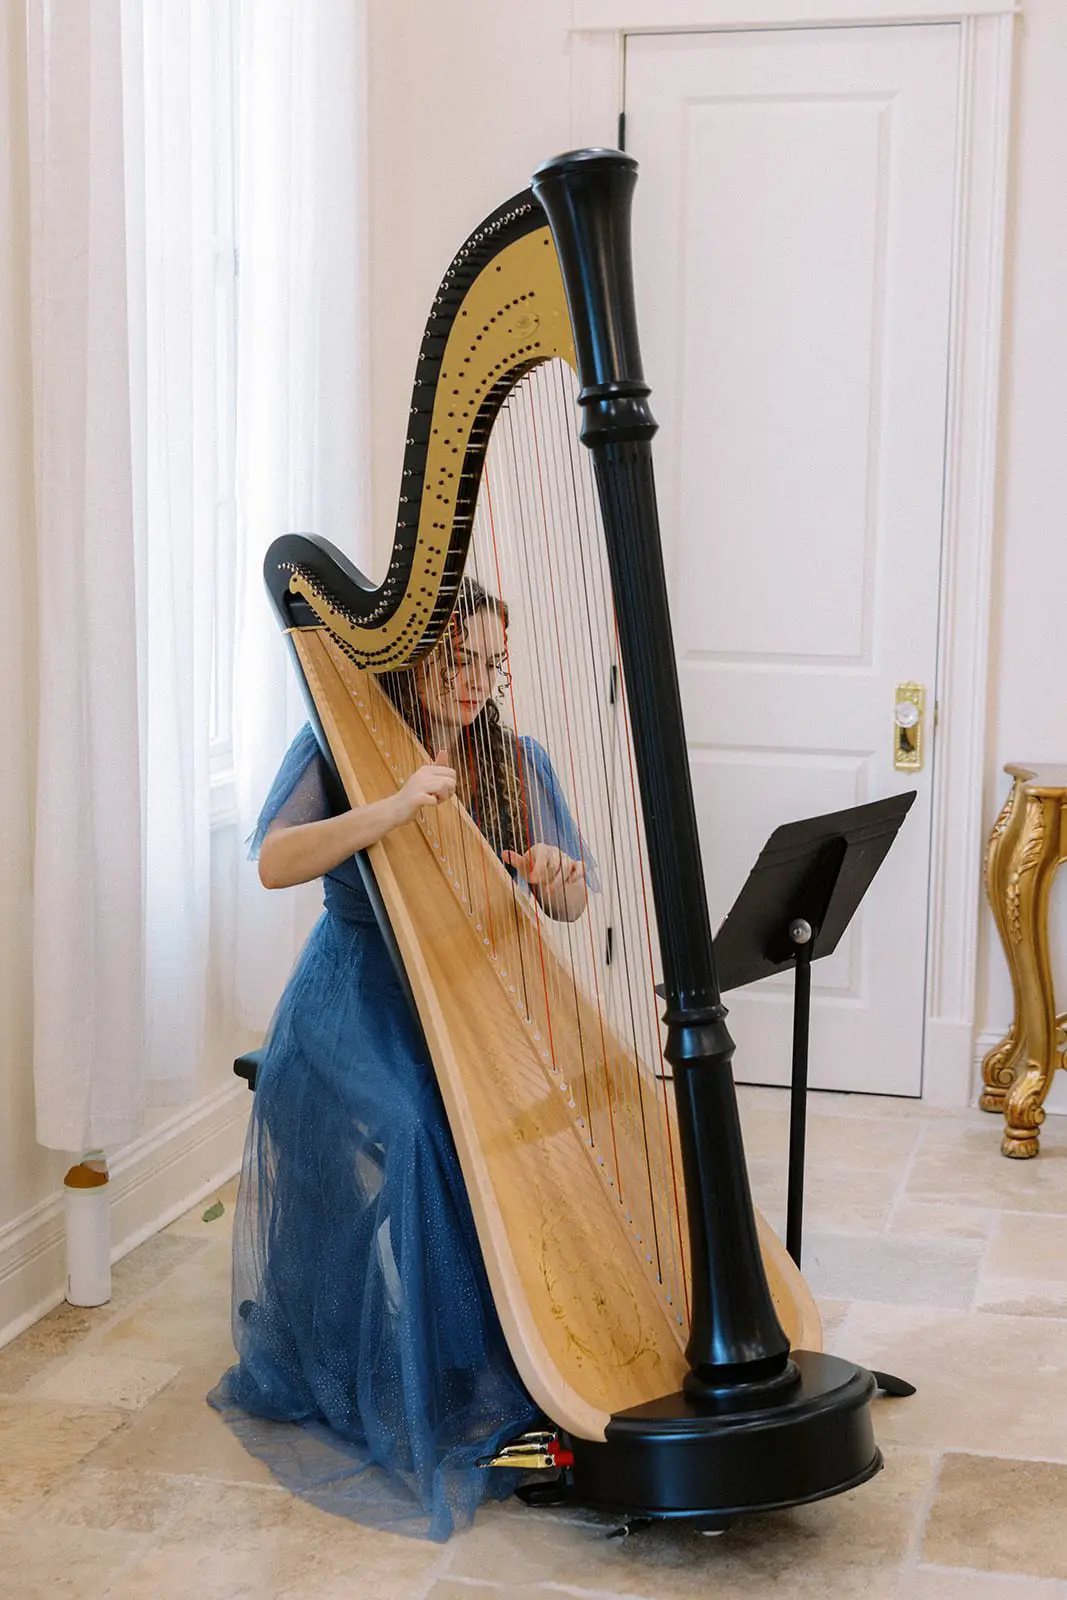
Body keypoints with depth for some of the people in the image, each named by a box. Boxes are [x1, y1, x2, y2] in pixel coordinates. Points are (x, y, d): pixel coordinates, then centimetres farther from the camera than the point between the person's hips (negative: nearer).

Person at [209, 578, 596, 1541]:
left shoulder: (513, 760, 9)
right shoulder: (342, 744, -1)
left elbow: (574, 900, 9)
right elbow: (275, 863, -16)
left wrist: (554, 878, -16)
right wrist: (390, 811, -29)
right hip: (360, 1000, -3)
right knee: (401, 1130, -30)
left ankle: (506, 1377, -9)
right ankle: (392, 1400, -14)